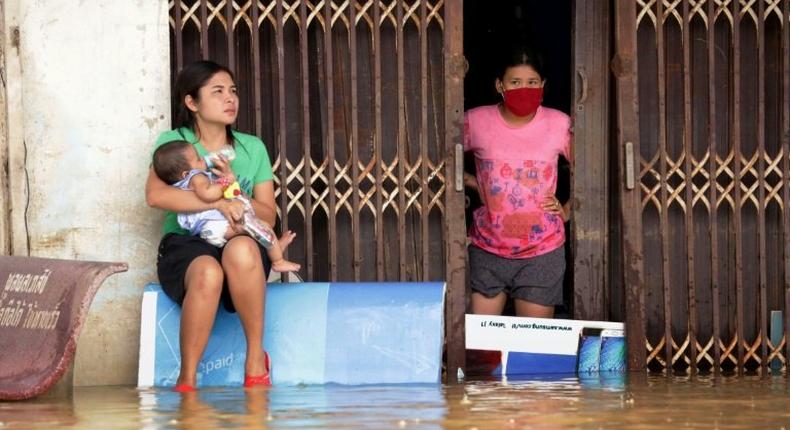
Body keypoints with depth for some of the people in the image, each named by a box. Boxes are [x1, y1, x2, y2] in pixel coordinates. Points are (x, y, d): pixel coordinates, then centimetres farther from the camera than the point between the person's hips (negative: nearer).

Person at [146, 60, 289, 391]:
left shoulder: (253, 148, 15)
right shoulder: (173, 142, 5)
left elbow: (268, 215, 11)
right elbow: (155, 194, -15)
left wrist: (235, 196, -9)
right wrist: (218, 202, -22)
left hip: (239, 241, 2)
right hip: (185, 245, -2)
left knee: (241, 249, -38)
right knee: (207, 272, -40)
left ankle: (256, 356, -24)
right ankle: (187, 378, -26)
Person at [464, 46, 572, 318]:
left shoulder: (559, 125, -2)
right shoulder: (475, 121, -2)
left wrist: (567, 212, 2)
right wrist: (471, 182, 1)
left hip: (542, 253, 0)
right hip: (487, 251, 0)